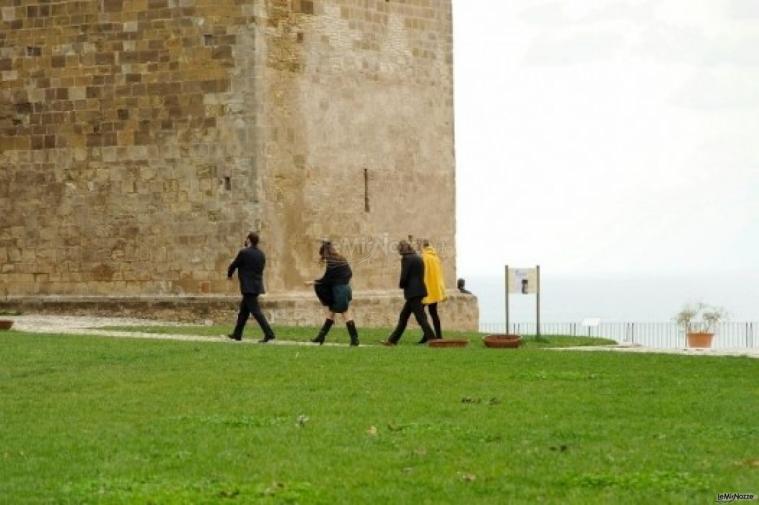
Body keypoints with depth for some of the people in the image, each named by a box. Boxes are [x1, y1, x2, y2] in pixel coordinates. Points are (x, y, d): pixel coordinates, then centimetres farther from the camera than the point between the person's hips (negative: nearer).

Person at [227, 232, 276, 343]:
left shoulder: (244, 252, -13)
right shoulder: (261, 254, 9)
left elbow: (234, 265, -2)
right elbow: (261, 268, 13)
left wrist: (229, 274, 17)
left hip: (248, 287, -8)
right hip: (257, 285, 9)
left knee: (256, 311, -10)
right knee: (243, 310, 18)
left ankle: (269, 334, -18)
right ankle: (237, 334, 26)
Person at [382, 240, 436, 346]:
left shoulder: (406, 259, -11)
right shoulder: (418, 258, 14)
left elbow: (404, 277, -15)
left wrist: (401, 285, 6)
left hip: (412, 292, -9)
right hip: (419, 290, 9)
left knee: (420, 317, -8)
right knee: (403, 316, 14)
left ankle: (432, 339, -12)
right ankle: (393, 339, 20)